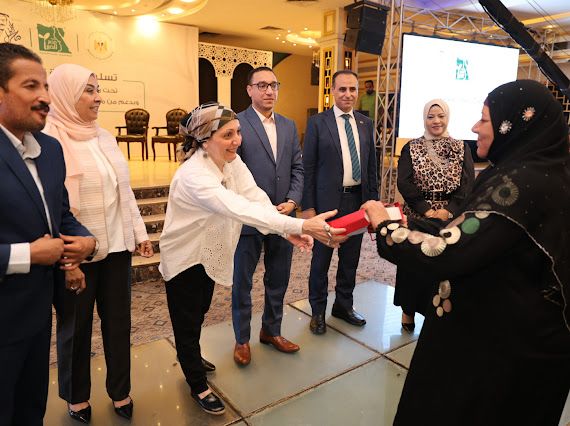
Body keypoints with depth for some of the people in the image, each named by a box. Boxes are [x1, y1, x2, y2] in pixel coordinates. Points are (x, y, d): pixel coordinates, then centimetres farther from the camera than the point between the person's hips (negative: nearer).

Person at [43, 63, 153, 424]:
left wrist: (140, 232, 10)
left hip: (116, 245, 5)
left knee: (118, 321, 14)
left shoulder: (105, 137, 7)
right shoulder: (49, 141, -13)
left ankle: (120, 391, 35)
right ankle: (76, 397, 38)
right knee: (76, 327, 15)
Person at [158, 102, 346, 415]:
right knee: (187, 322, 10)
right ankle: (198, 386, 32)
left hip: (209, 254, 7)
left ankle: (190, 359, 53)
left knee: (199, 314, 25)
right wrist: (302, 225, -54)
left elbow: (256, 198, -21)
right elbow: (240, 209, -47)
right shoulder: (193, 175, -34)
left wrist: (288, 230, -39)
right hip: (184, 258, -7)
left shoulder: (232, 161, -9)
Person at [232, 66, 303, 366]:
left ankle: (271, 331, 37)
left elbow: (297, 168, 10)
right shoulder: (236, 123, -6)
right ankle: (242, 339, 29)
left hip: (283, 216, 5)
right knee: (242, 282, 11)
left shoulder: (289, 126, 12)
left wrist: (292, 202, -6)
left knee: (278, 280, 17)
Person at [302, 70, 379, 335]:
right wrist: (308, 206, -10)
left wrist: (373, 200, 9)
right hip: (328, 200, -4)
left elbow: (371, 165, 12)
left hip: (358, 199, 4)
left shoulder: (366, 123, 8)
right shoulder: (317, 122, -5)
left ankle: (344, 305, 34)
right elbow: (308, 167, -6)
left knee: (350, 258, 15)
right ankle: (318, 310, 26)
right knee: (321, 258, 8)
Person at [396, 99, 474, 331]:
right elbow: (404, 183, -6)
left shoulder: (461, 148, 7)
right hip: (416, 217, -1)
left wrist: (448, 210, -16)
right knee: (413, 265, 6)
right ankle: (408, 309, 24)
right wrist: (426, 209, -15)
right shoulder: (411, 148, 4)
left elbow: (468, 184, -3)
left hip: (450, 219, 1)